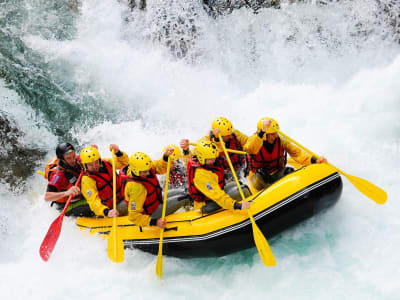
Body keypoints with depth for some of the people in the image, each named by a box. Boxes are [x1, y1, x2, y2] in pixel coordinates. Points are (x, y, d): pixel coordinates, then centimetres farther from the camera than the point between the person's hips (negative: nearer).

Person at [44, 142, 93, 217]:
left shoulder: (77, 160, -9)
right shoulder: (58, 174, -29)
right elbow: (47, 197, -38)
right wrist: (66, 193, -52)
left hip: (80, 197, 8)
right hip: (67, 206, -8)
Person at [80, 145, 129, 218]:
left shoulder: (106, 163, 3)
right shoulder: (87, 180, -15)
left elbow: (124, 162, 15)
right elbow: (94, 201, -24)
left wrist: (118, 153, -8)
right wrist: (107, 212, -41)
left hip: (122, 198, 7)